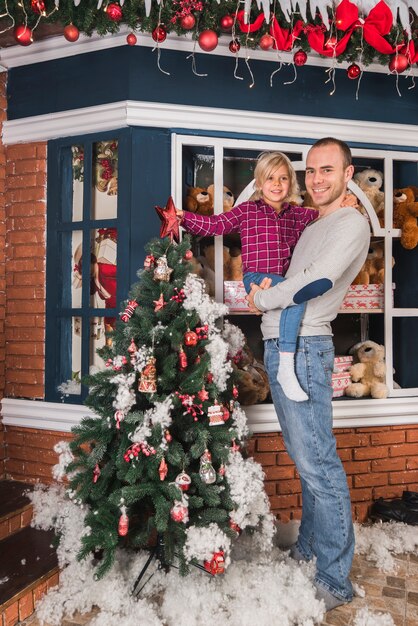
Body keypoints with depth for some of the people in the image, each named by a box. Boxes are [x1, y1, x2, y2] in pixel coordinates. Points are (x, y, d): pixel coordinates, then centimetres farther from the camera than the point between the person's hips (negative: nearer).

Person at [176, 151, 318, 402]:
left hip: (284, 281, 7)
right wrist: (184, 217, -5)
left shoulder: (297, 214, 17)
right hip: (256, 278, -7)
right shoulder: (247, 210, 6)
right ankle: (286, 367, -31)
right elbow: (215, 224, 4)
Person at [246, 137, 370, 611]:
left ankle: (334, 581, 5)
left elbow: (318, 281, -21)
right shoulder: (312, 227, 22)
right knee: (306, 458, 17)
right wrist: (267, 289, 11)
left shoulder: (352, 222, -7)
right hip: (279, 346, 9)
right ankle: (307, 549, 31)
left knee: (317, 464, -6)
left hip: (302, 348, -9)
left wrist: (263, 299, -8)